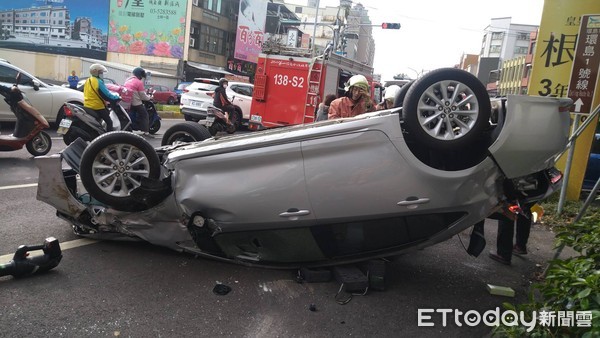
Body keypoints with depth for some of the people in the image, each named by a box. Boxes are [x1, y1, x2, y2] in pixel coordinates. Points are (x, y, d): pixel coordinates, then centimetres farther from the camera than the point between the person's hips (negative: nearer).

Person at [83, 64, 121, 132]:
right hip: (98, 107, -10)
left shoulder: (88, 81, 11)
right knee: (109, 122, -3)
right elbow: (106, 95, -20)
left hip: (87, 106, 10)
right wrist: (117, 98, -8)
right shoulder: (98, 82, -18)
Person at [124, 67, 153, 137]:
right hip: (136, 103, -8)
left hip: (127, 102, 8)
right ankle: (145, 132, -7)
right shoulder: (139, 82, -10)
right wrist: (149, 98, 8)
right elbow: (142, 95, -10)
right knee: (145, 115, 1)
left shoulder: (127, 80, 14)